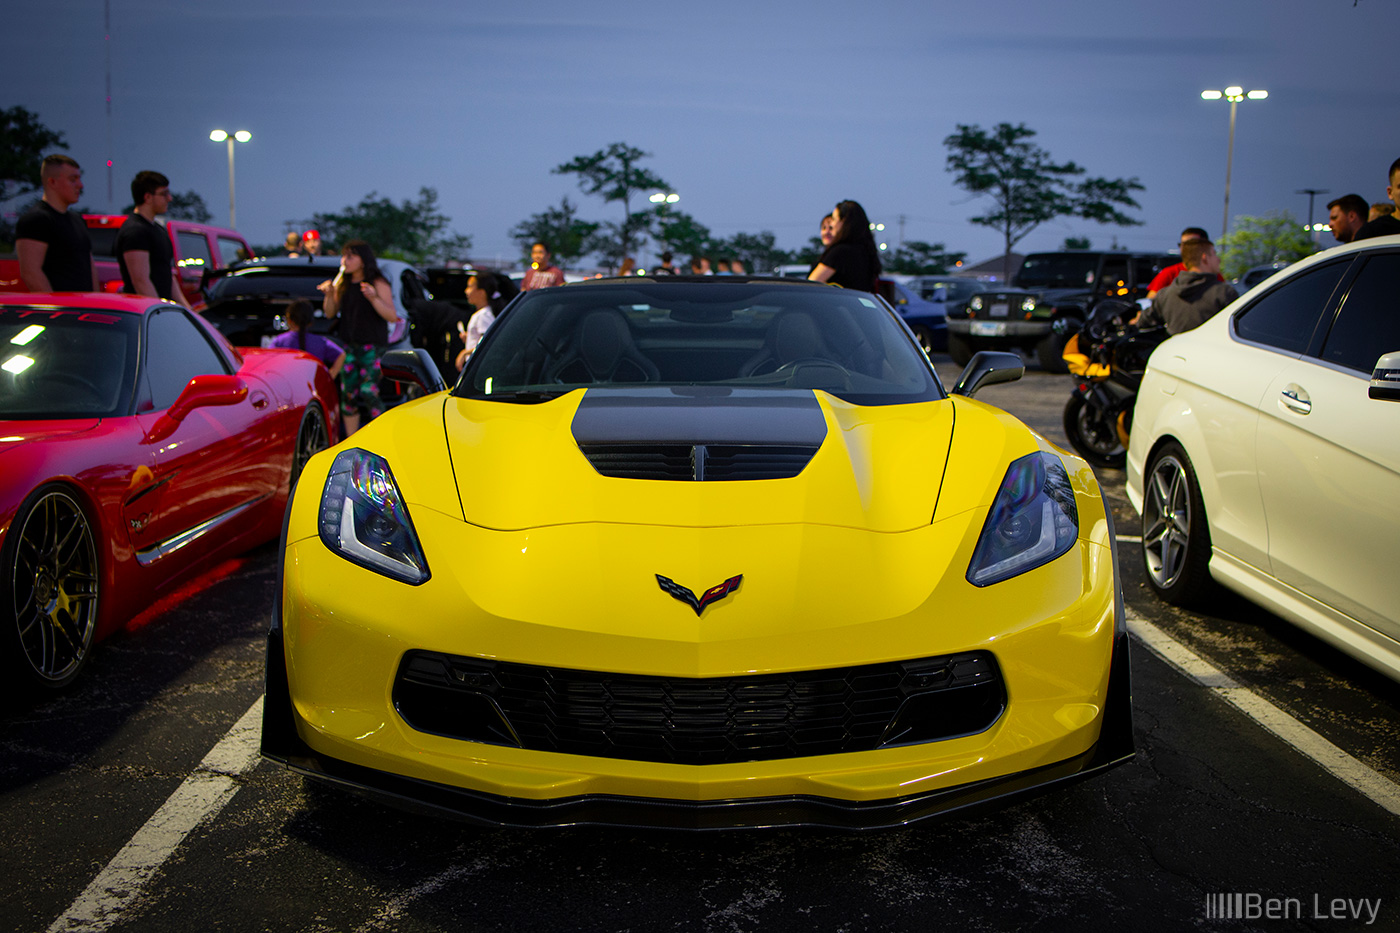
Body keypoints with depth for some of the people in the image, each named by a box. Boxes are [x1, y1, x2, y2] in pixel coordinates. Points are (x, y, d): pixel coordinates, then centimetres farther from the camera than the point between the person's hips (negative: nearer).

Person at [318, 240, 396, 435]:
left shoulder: (378, 284, -6)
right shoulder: (342, 284, 11)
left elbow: (392, 316, -13)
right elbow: (330, 313, 15)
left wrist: (374, 298, -26)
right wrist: (329, 295, -3)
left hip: (373, 346, -6)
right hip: (350, 346, 6)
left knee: (368, 393, -15)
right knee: (348, 394, 5)